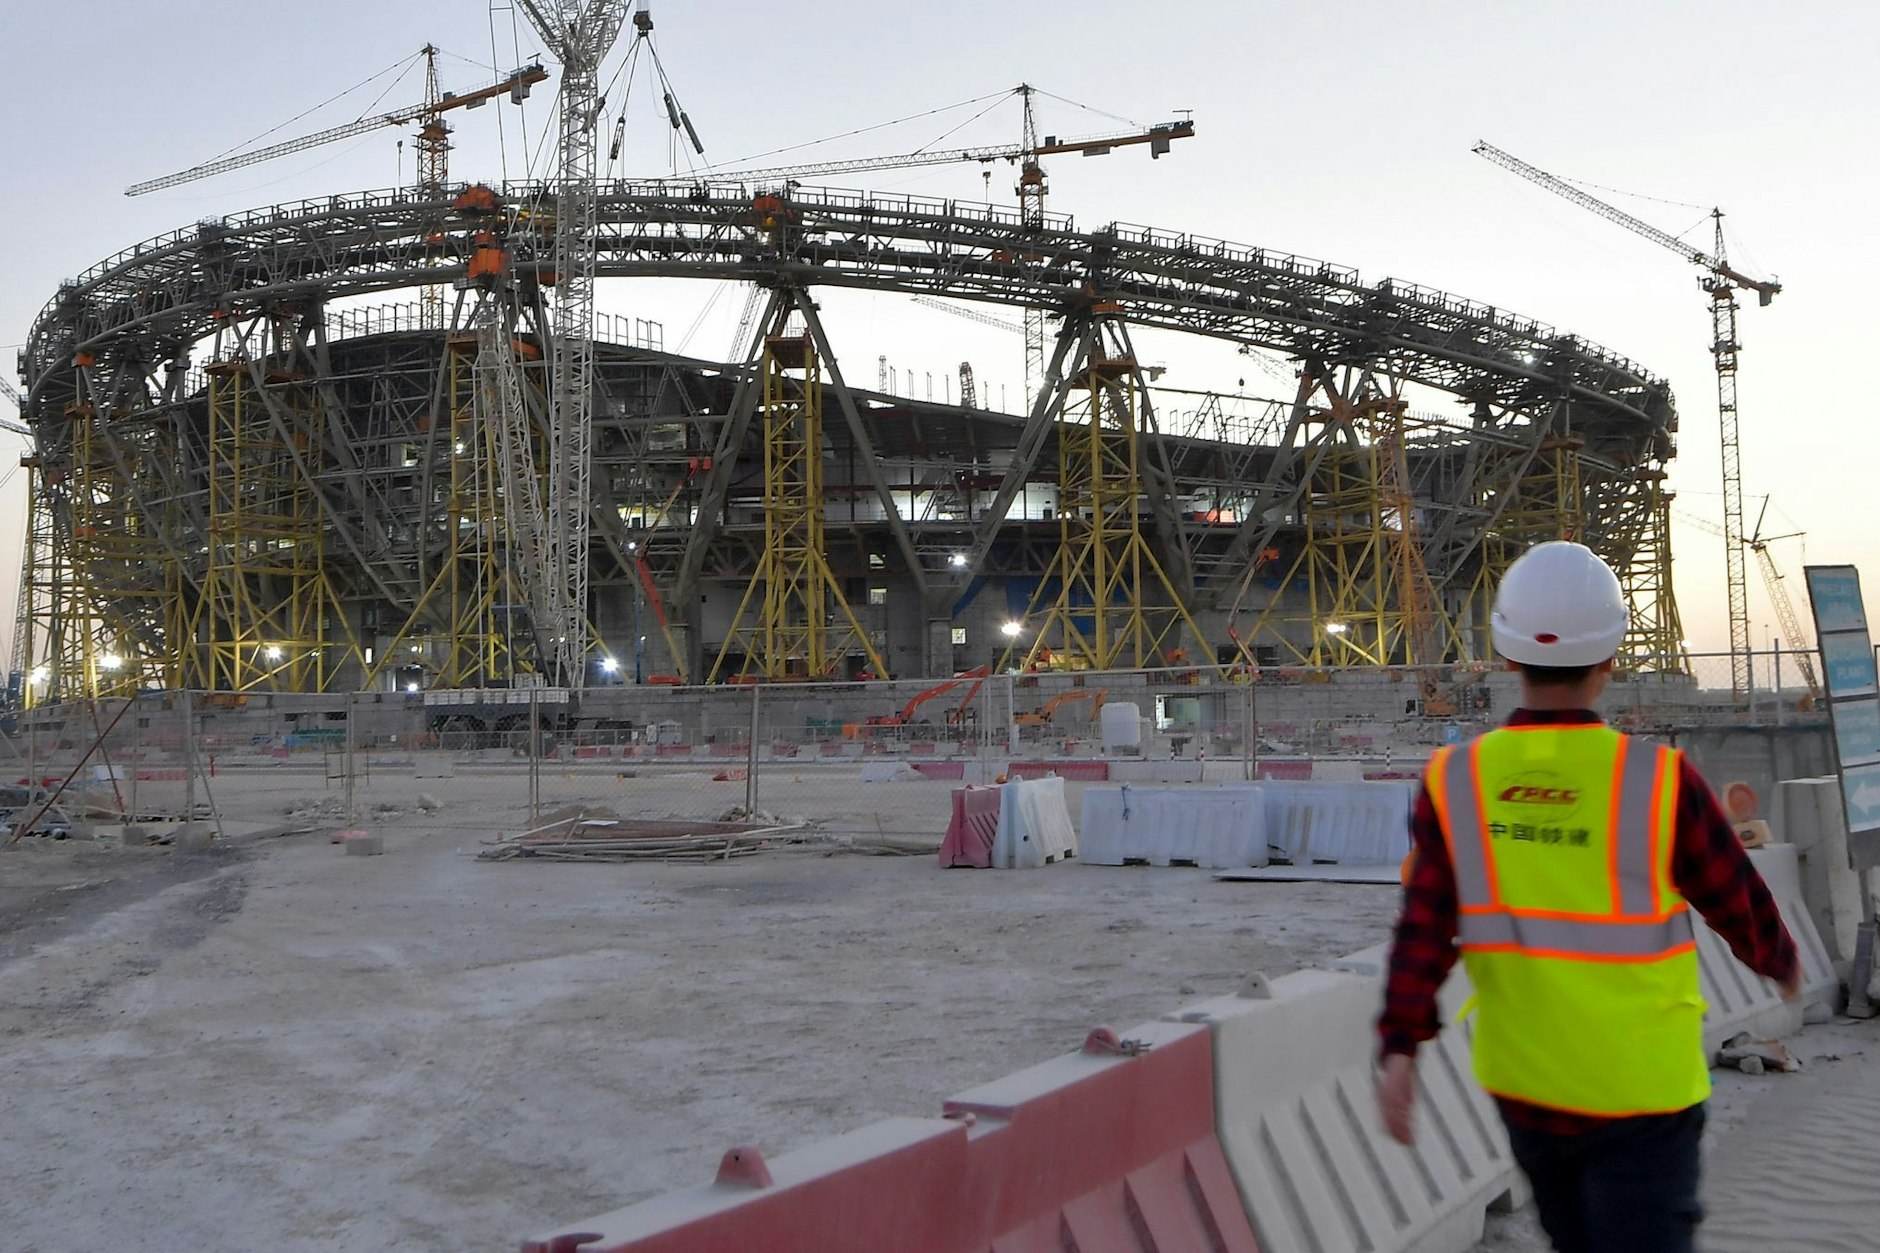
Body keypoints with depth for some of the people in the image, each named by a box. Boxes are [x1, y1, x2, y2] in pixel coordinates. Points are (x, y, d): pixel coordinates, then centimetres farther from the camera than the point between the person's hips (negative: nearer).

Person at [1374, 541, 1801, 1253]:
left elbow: (1423, 928, -12)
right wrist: (1780, 961, 19)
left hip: (1521, 1084, 4)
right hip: (1640, 1088, -3)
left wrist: (1399, 1046, -8)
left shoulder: (1454, 781, -9)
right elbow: (1737, 902, 0)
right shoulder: (1659, 781, -15)